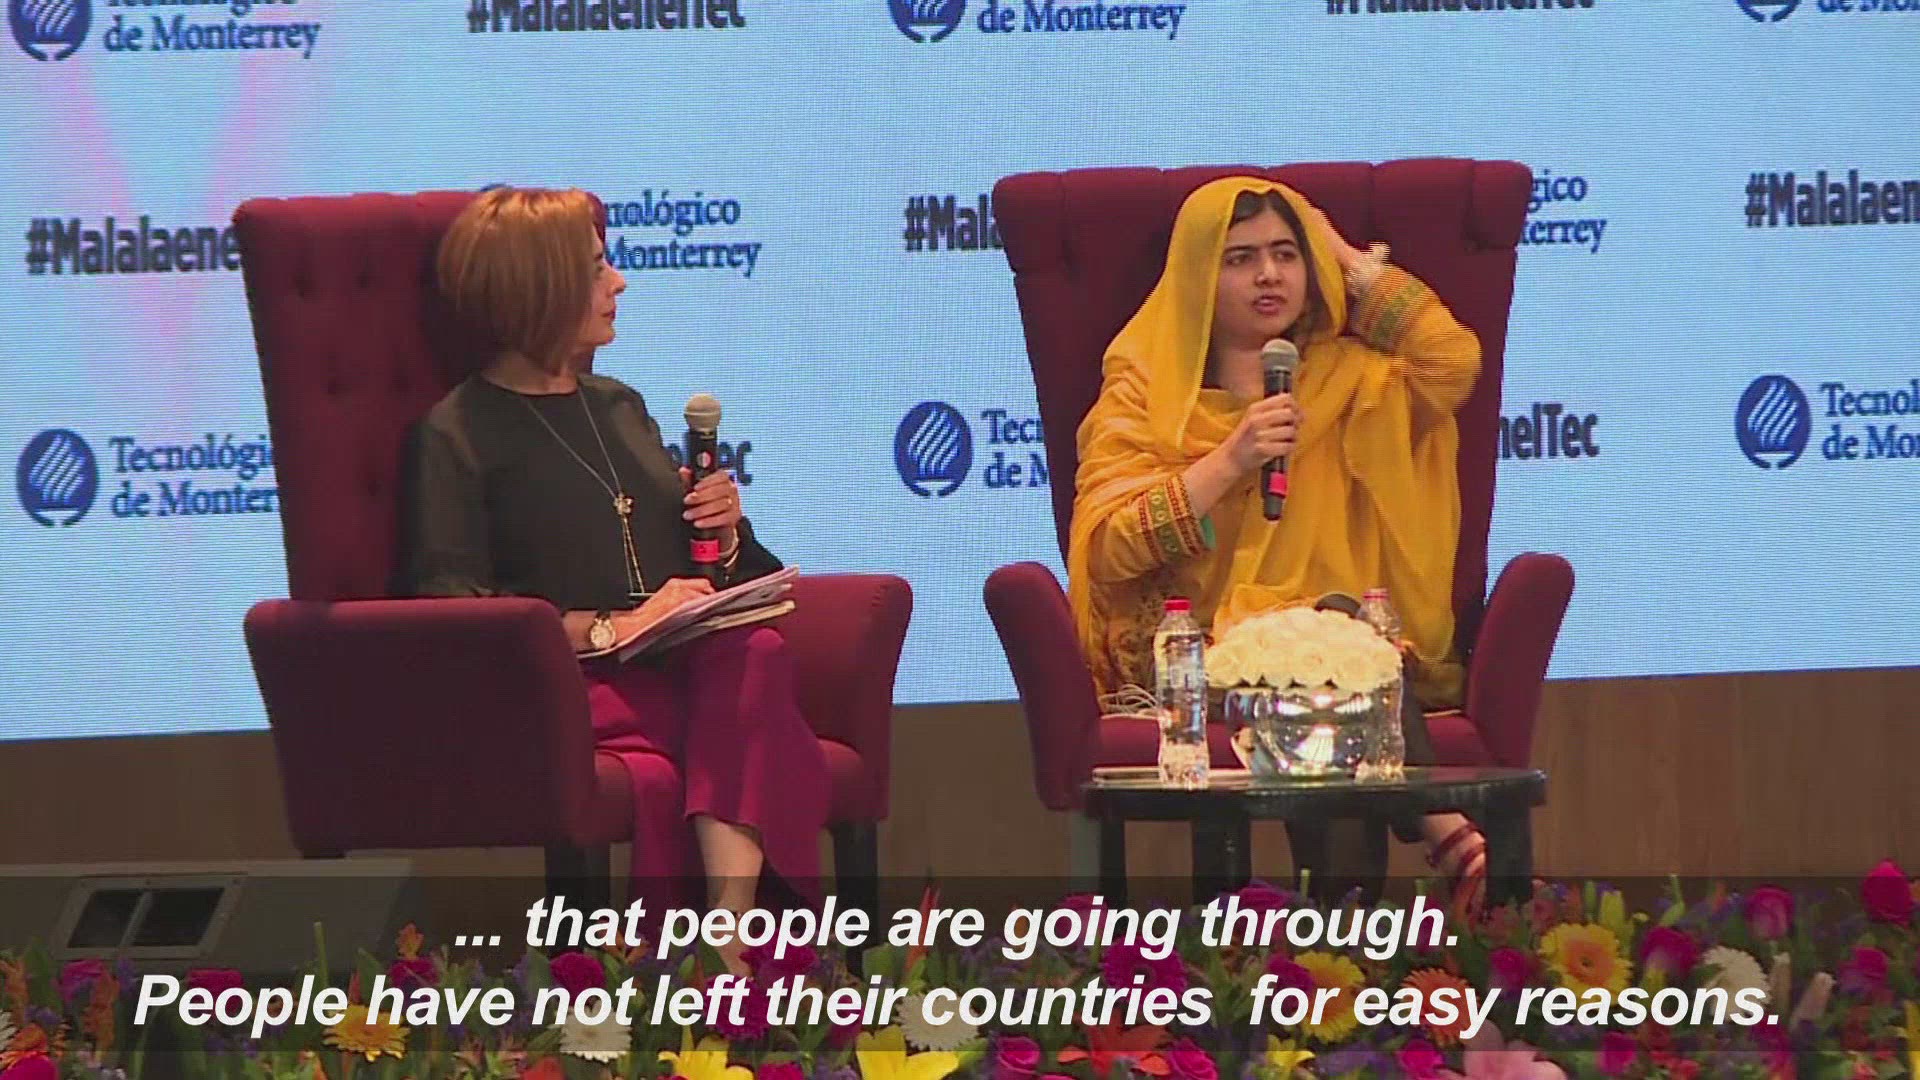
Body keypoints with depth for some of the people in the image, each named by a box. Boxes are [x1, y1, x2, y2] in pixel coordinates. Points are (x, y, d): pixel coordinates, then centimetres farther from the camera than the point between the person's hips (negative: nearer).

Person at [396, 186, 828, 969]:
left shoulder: (618, 407, 28)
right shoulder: (457, 434, 4)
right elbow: (448, 605, -10)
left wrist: (724, 532, 10)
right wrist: (608, 629, -17)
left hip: (680, 667, 5)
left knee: (756, 653, -32)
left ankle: (733, 950, -46)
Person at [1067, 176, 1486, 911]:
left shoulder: (1346, 378, 19)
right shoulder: (1143, 392, 10)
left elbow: (1454, 360, -3)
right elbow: (1106, 547, -3)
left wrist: (1349, 259, 9)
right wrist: (1229, 463, -11)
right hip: (1190, 653, -2)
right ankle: (1438, 828, -42)